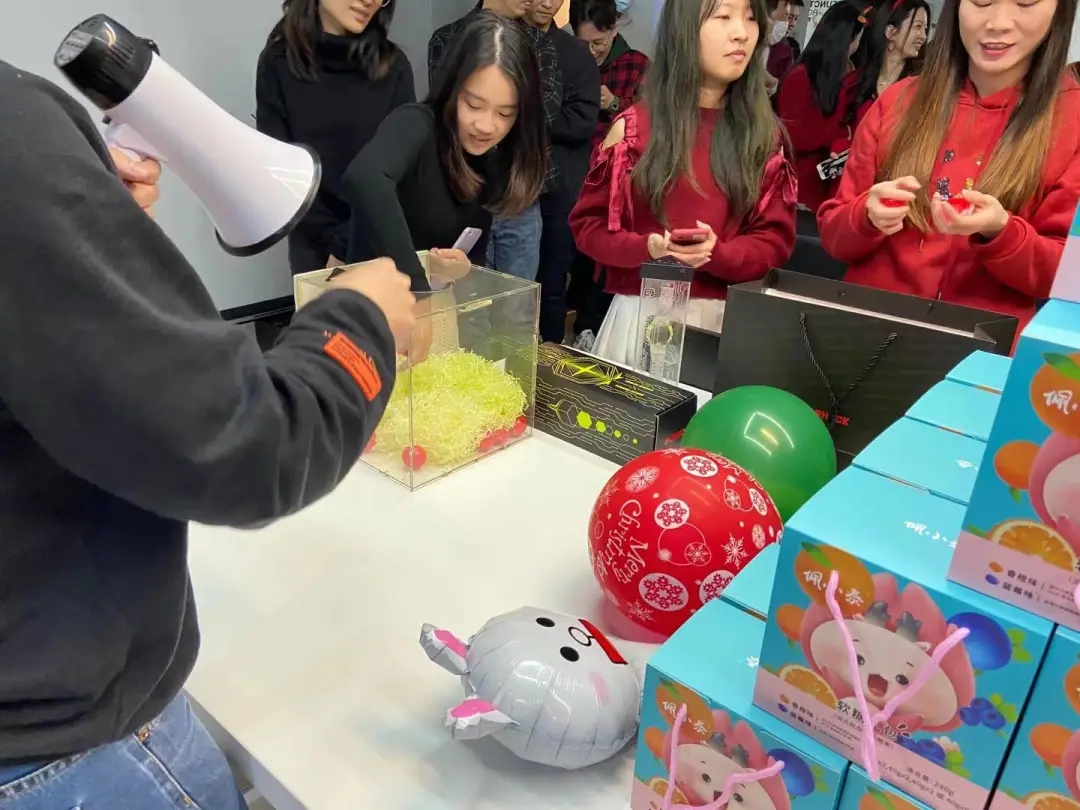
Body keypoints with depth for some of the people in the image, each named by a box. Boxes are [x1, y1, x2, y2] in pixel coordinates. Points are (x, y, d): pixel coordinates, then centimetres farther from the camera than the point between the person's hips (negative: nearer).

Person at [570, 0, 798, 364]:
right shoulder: (634, 126, 1)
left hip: (724, 318, 1)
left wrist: (717, 254, -17)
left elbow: (775, 238, 3)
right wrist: (647, 248, -16)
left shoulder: (765, 135, 5)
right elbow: (587, 223, 2)